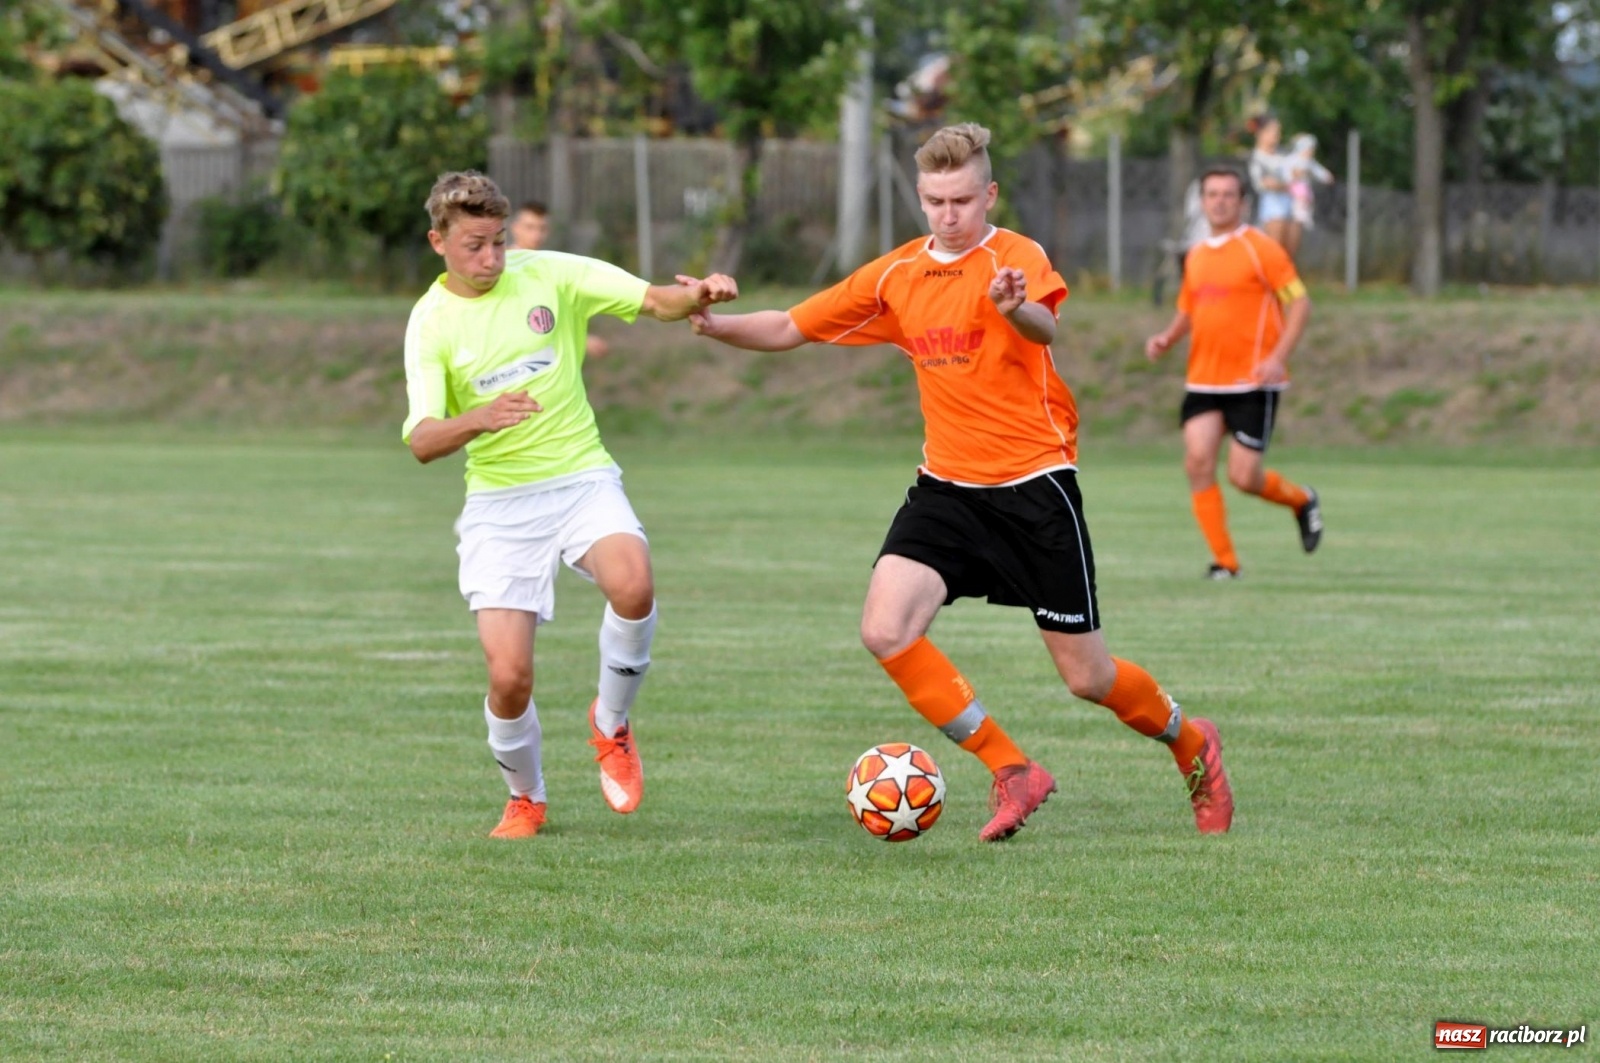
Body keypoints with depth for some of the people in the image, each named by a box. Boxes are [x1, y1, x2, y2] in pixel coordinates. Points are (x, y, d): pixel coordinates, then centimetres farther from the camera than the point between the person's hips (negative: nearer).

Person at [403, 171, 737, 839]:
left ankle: (611, 725, -4)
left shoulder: (548, 276, 0)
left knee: (632, 585, -32)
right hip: (499, 502, 0)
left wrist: (698, 297, -25)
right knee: (510, 677, -12)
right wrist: (479, 419, -34)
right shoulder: (431, 321, -3)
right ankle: (525, 799, 20)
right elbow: (423, 441, -13)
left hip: (582, 480, 0)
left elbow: (654, 301, -2)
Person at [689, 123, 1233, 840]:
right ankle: (1012, 773, -4)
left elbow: (1044, 327, -35)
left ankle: (1192, 745, 32)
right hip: (946, 486, 5)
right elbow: (790, 329, 11)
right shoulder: (897, 275, 6)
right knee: (885, 631, -17)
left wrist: (1017, 309, -59)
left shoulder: (1013, 257, -12)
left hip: (1034, 485, -5)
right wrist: (714, 325, -8)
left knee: (1086, 677, 0)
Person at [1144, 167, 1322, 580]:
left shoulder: (1261, 249, -6)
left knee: (1243, 476, -9)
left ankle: (1301, 500, 24)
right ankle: (1224, 560, -2)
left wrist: (1278, 357, -20)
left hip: (1253, 382, -5)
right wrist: (1166, 338, 4)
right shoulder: (1196, 256, 13)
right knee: (1198, 462, -11)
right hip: (1203, 380, 5)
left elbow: (1300, 302, -8)